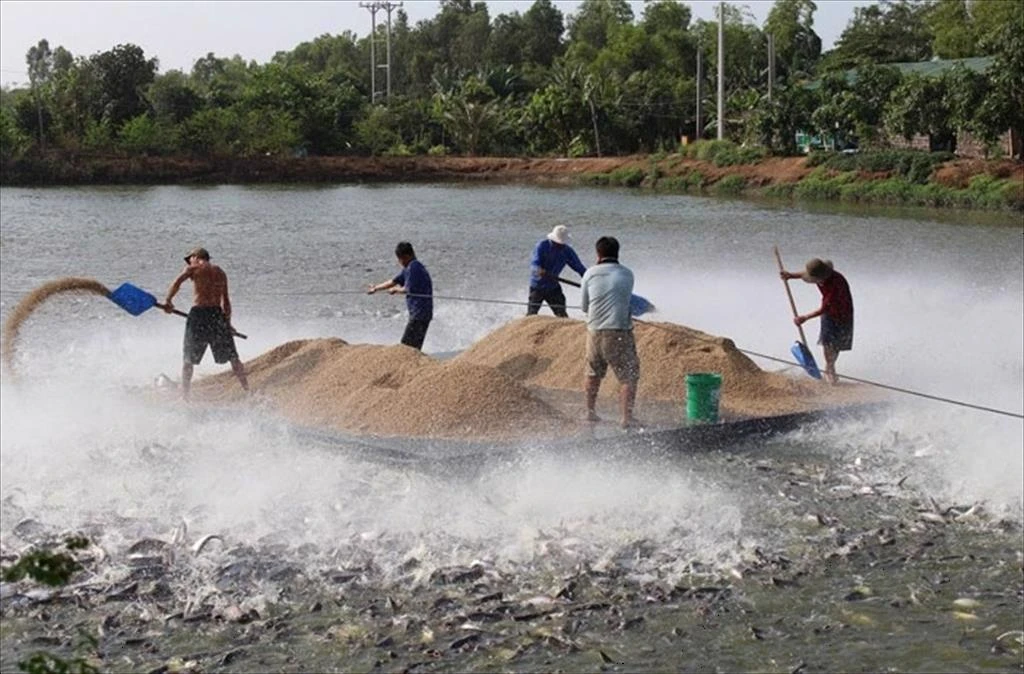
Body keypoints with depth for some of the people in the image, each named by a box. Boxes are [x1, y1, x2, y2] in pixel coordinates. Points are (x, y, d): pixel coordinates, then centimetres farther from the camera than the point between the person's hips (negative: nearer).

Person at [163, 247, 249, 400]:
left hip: (198, 314, -3)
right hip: (218, 313, 3)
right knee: (232, 357, 10)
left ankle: (184, 395, 7)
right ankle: (247, 390, 6)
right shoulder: (220, 272, 19)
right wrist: (228, 321, 22)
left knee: (188, 359, 8)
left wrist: (168, 301, -2)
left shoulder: (193, 268, 6)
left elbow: (177, 282, -11)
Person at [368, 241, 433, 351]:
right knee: (414, 346, 8)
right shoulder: (408, 268, 18)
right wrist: (376, 288, 35)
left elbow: (408, 289, -17)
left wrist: (395, 289, 2)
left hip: (420, 313, -10)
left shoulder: (414, 267, -12)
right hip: (418, 313, 10)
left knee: (407, 344, -12)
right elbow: (394, 281, 28)